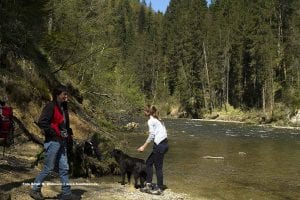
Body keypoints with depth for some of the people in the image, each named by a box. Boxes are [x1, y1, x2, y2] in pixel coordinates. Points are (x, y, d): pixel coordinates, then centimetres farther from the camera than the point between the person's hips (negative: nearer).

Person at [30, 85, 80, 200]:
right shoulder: (50, 107, -13)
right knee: (48, 168, 1)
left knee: (64, 168, 8)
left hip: (62, 142, 8)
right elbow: (41, 122, -21)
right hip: (53, 142, -8)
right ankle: (35, 190, 18)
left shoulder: (63, 108, 13)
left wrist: (69, 133, 10)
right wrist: (54, 133, -19)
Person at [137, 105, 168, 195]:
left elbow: (151, 136, -14)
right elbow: (164, 132, 13)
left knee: (158, 166, 1)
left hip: (159, 145, -9)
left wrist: (143, 147, -8)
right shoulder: (158, 120, 18)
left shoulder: (151, 121, -7)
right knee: (149, 162, 16)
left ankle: (159, 188, 11)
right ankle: (148, 185, 19)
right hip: (164, 143, 9)